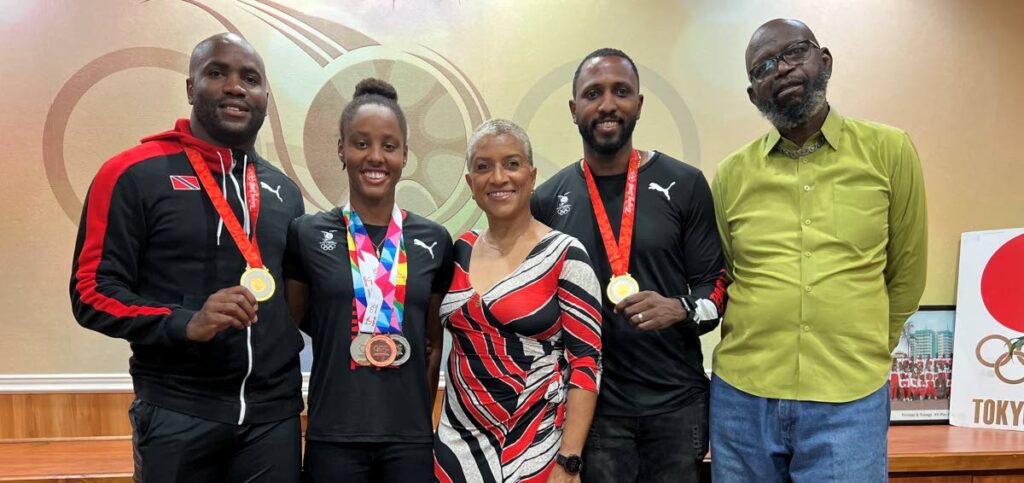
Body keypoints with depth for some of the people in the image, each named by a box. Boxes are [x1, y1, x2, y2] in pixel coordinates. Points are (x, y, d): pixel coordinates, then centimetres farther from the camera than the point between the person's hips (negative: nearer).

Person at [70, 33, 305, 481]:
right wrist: (186, 323, -21)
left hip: (274, 413, 4)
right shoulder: (133, 173, -5)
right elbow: (92, 293, -8)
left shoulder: (285, 191, 10)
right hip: (177, 416, -4)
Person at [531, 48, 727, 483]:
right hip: (591, 404, 1)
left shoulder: (684, 185, -1)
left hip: (677, 403, 0)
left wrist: (681, 309, -20)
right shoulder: (547, 200, 2)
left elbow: (716, 281, 1)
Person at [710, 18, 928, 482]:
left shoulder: (889, 151, -1)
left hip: (850, 400, -1)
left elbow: (905, 274, 8)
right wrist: (759, 353, 11)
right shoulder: (730, 175, 2)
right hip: (742, 396, 2)